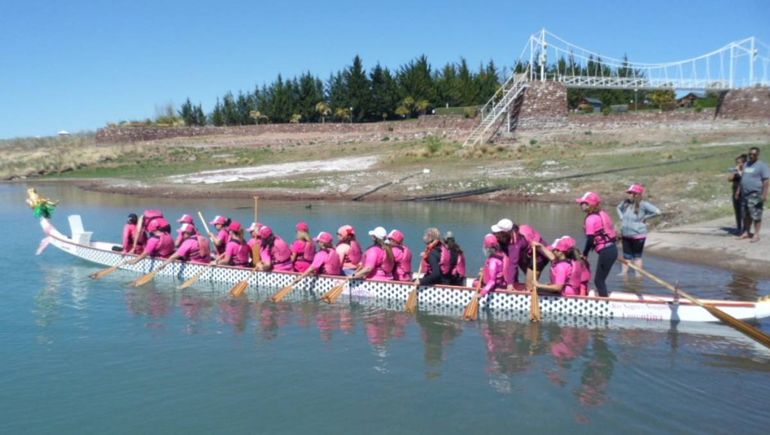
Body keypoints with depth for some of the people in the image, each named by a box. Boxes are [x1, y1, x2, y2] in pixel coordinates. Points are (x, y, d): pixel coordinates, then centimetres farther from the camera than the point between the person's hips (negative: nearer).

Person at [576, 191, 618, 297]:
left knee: (599, 281, -1)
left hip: (605, 252, -9)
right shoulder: (602, 214, 13)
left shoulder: (591, 219, -13)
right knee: (600, 279, 17)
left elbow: (590, 240, -15)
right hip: (612, 249, 9)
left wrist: (584, 254, -3)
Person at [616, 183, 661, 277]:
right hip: (625, 235, 5)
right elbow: (619, 208, 25)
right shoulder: (626, 202, 2)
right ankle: (623, 273, 18)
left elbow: (657, 212, -24)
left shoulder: (643, 204, -16)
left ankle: (638, 275, 13)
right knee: (626, 255, 12)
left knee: (637, 256, 6)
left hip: (638, 235, -5)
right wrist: (621, 217, 10)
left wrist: (645, 218, -16)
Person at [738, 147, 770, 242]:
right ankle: (746, 232, 21)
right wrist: (739, 191, 17)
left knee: (756, 215, -6)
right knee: (746, 215, 12)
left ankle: (756, 234, -2)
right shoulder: (746, 164, 16)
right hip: (745, 194, 7)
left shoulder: (762, 165, -6)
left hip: (755, 195, -7)